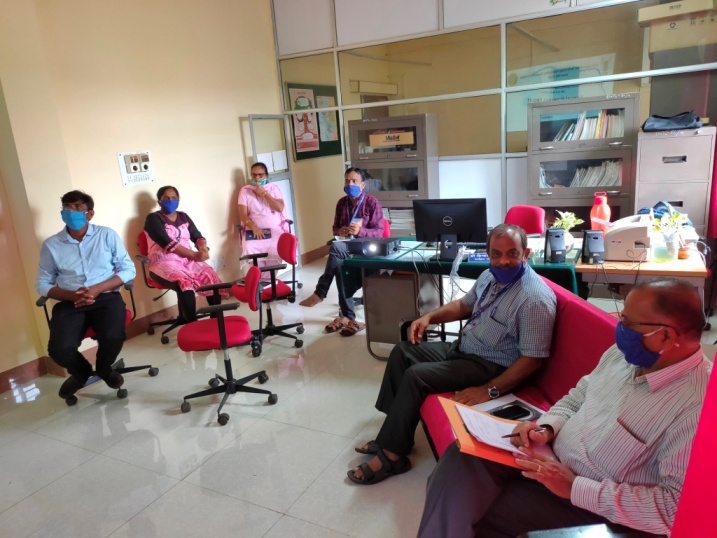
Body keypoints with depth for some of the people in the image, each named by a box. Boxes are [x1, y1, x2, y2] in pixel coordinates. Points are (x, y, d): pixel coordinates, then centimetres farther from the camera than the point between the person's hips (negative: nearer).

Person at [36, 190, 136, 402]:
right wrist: (72, 295, -12)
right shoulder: (51, 245, 6)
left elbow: (129, 270, 0)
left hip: (106, 298, -1)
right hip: (69, 303, 1)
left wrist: (97, 289, -14)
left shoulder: (107, 235, 3)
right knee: (59, 349, -25)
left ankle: (104, 368, 9)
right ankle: (81, 372, 15)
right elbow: (42, 284, 8)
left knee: (113, 337, -30)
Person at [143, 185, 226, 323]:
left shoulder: (183, 216, 18)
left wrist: (203, 248, -17)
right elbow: (168, 243, -15)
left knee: (210, 276, -23)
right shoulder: (153, 219, 0)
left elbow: (197, 236, 8)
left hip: (187, 260, 5)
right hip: (164, 263, -5)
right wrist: (195, 255, -24)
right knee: (184, 282, -36)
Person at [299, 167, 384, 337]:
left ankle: (320, 293, -27)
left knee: (336, 248, -38)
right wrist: (340, 231, -10)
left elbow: (379, 232, -10)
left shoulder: (372, 203, -5)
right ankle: (347, 317, -28)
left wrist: (360, 230, -28)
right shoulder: (341, 203, 12)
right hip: (346, 246, 5)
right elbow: (335, 228, 16)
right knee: (340, 265, -35)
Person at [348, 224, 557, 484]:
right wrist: (430, 317, 1)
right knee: (402, 352, 5)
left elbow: (532, 359, -25)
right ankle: (392, 434, 7)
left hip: (491, 366, -9)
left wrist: (489, 391, -28)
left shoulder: (536, 299, -25)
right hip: (462, 347, 10)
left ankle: (392, 454, -8)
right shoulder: (491, 276, 2)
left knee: (416, 376, -21)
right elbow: (464, 305, 18)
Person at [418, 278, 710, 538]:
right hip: (549, 455, 7)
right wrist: (546, 428, -9)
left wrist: (576, 488, -26)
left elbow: (678, 506, -27)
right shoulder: (626, 352, -2)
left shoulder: (696, 407, -26)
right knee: (461, 458, -12)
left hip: (593, 503, -6)